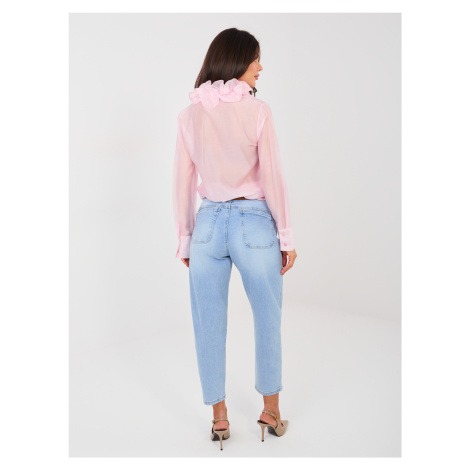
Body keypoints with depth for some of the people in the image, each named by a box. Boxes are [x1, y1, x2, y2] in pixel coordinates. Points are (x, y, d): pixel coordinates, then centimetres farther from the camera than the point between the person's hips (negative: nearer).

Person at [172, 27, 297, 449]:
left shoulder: (189, 115, 1)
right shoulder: (257, 110, -10)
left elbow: (183, 183, 3)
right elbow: (272, 178, -9)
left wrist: (185, 239, 11)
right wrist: (286, 236, 0)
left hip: (208, 224, 3)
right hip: (254, 224, -3)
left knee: (209, 326, 12)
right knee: (268, 320, 16)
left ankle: (219, 419, 24)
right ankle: (271, 412, 30)